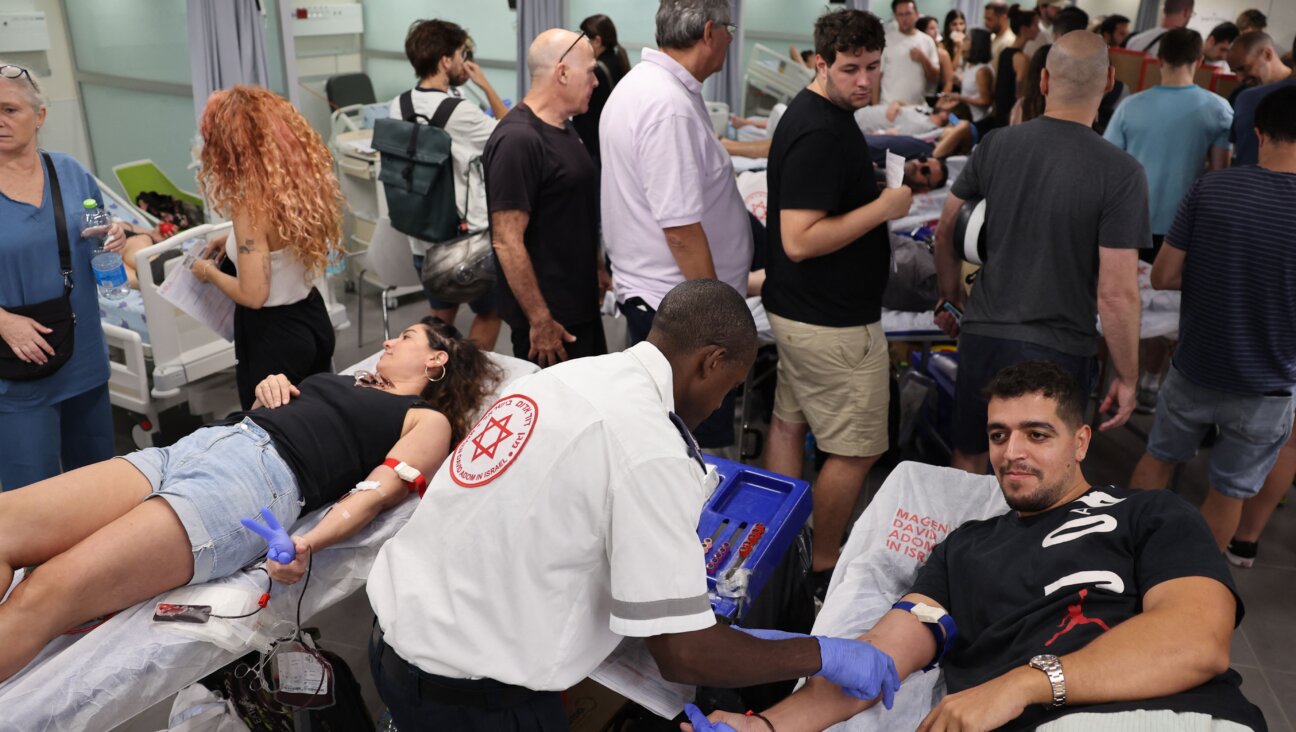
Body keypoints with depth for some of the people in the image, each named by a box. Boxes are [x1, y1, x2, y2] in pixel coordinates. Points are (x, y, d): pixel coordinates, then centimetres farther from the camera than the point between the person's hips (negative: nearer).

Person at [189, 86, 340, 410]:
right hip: (314, 319, 7)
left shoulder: (253, 206, -25)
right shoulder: (308, 176, -4)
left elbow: (253, 295, -22)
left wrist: (210, 273, -5)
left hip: (273, 337, -7)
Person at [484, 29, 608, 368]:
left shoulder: (563, 127, 8)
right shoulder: (518, 139, -21)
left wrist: (597, 266, 20)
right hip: (549, 314, -9)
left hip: (581, 303, 9)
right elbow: (508, 243, -23)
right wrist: (539, 320, -21)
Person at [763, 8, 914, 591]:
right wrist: (883, 208, -23)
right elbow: (799, 240, -28)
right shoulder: (821, 134, -23)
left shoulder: (812, 114, 9)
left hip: (796, 309, 10)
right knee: (857, 450, 3)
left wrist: (883, 179, 14)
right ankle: (823, 566, 19)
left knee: (788, 424, 17)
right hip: (833, 322, -10)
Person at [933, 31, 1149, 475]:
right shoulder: (1121, 173, -15)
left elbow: (946, 233, 7)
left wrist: (954, 300, 23)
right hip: (1056, 352, -3)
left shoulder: (994, 145, -4)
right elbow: (1116, 294, -16)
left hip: (982, 335, 3)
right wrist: (1127, 377, -3)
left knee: (967, 460, 21)